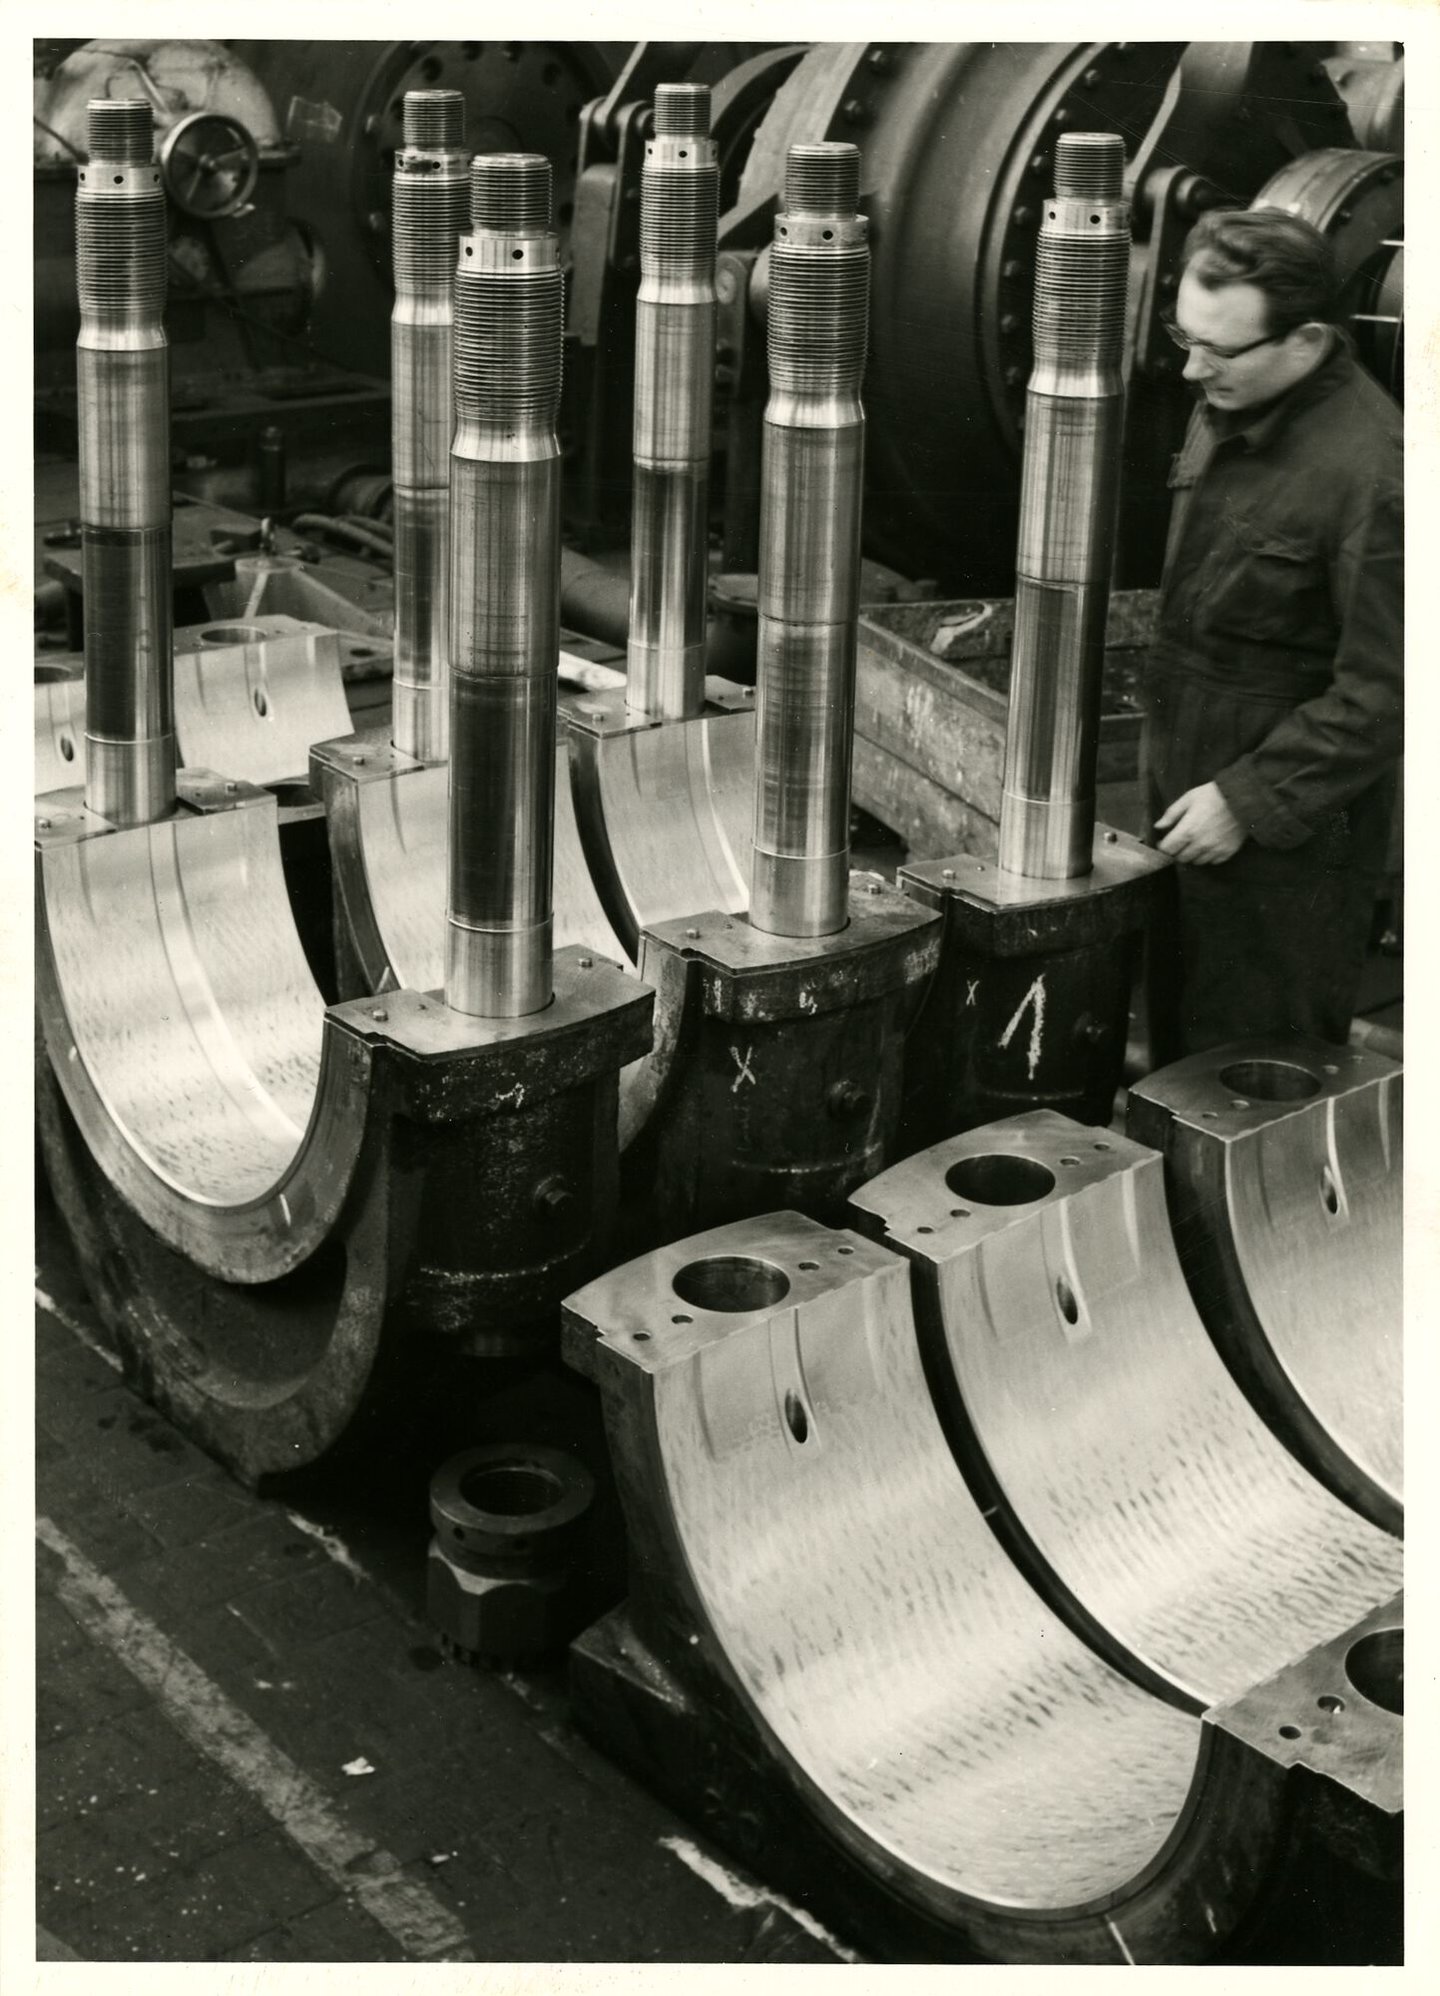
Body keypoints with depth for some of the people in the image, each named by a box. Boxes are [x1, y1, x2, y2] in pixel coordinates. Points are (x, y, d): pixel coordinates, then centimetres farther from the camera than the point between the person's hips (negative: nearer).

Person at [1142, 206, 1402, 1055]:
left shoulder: (1370, 473, -24)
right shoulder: (1229, 409, 5)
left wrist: (1249, 802, -19)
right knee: (1182, 1050, 20)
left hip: (1288, 824, -8)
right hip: (1195, 790, 9)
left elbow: (1382, 693, -22)